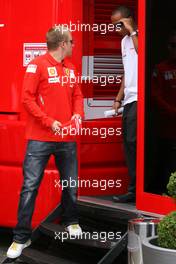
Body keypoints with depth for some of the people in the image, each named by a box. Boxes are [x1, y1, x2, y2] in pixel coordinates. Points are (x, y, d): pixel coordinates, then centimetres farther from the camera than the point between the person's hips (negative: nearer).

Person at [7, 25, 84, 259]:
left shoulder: (70, 68, 12)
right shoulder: (38, 65, -7)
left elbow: (77, 95, 17)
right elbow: (27, 98, -11)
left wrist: (78, 113, -4)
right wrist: (49, 122, -17)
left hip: (67, 139, 6)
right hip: (40, 138, -6)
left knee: (71, 184, 13)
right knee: (30, 186, -5)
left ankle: (71, 221, 37)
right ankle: (22, 237, 1)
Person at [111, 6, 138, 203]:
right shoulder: (124, 41, 21)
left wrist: (132, 31, -18)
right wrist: (118, 99, 22)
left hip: (138, 98, -9)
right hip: (129, 99, 9)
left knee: (133, 141, -12)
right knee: (128, 143, 8)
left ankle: (135, 190, -7)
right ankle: (134, 189, 12)